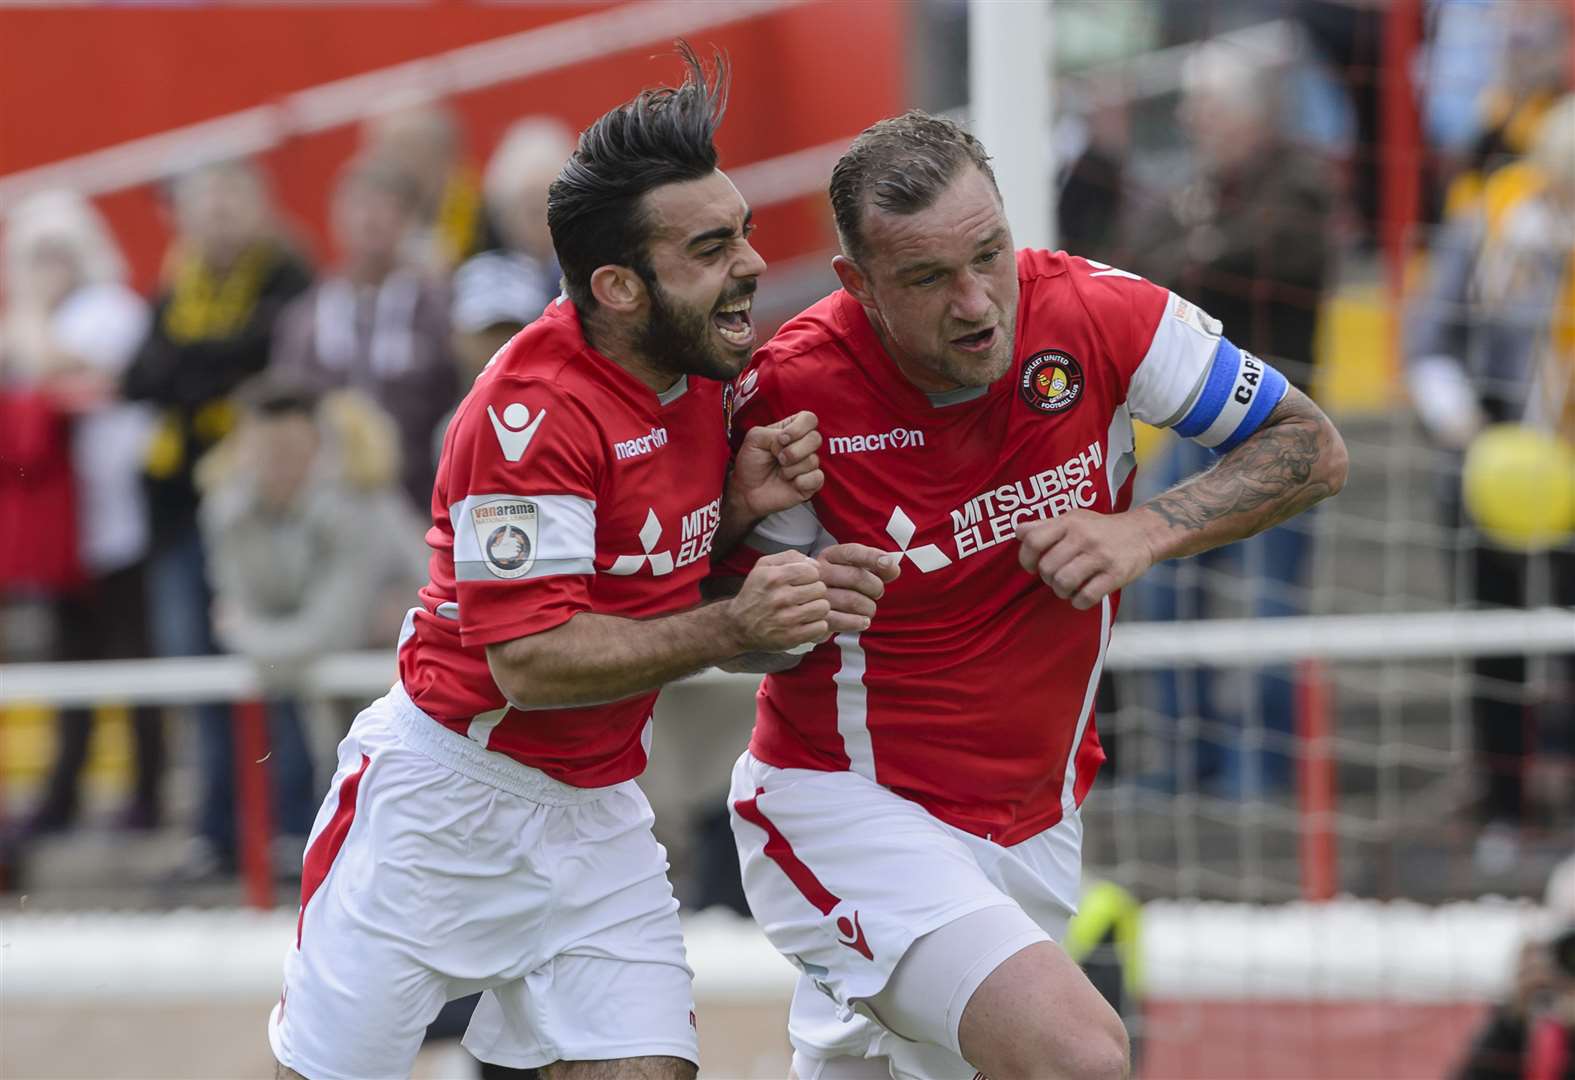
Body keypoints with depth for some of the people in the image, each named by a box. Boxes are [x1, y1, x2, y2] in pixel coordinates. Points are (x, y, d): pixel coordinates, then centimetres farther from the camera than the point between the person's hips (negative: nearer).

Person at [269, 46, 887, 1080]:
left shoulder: (706, 369, 1)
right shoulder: (535, 410, -23)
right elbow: (528, 658, -26)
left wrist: (743, 508, -8)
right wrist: (731, 626, -32)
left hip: (598, 813, 7)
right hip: (446, 795, -6)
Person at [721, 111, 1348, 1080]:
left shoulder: (1095, 315, -13)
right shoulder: (794, 394, -20)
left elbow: (1313, 449, -1)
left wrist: (1145, 531, -16)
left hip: (1035, 823, 5)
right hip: (853, 810, -5)